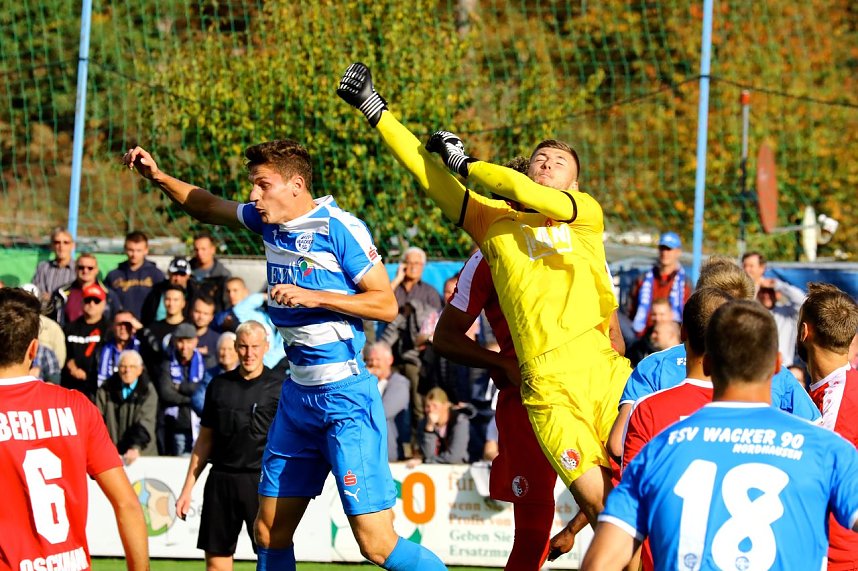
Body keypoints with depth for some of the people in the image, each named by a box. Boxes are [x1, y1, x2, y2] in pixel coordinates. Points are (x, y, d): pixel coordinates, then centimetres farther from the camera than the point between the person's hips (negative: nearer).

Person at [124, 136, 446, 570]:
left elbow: (386, 304, -13)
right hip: (298, 392, 8)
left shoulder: (340, 228, -13)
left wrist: (314, 297, -19)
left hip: (345, 395, -8)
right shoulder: (270, 221, 8)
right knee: (270, 533, 9)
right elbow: (209, 208, 25)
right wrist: (158, 177, 13)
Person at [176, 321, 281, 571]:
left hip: (261, 481, -3)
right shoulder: (219, 385, 11)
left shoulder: (278, 389, 1)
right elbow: (204, 441, 16)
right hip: (221, 480, 4)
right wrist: (187, 489, 13)